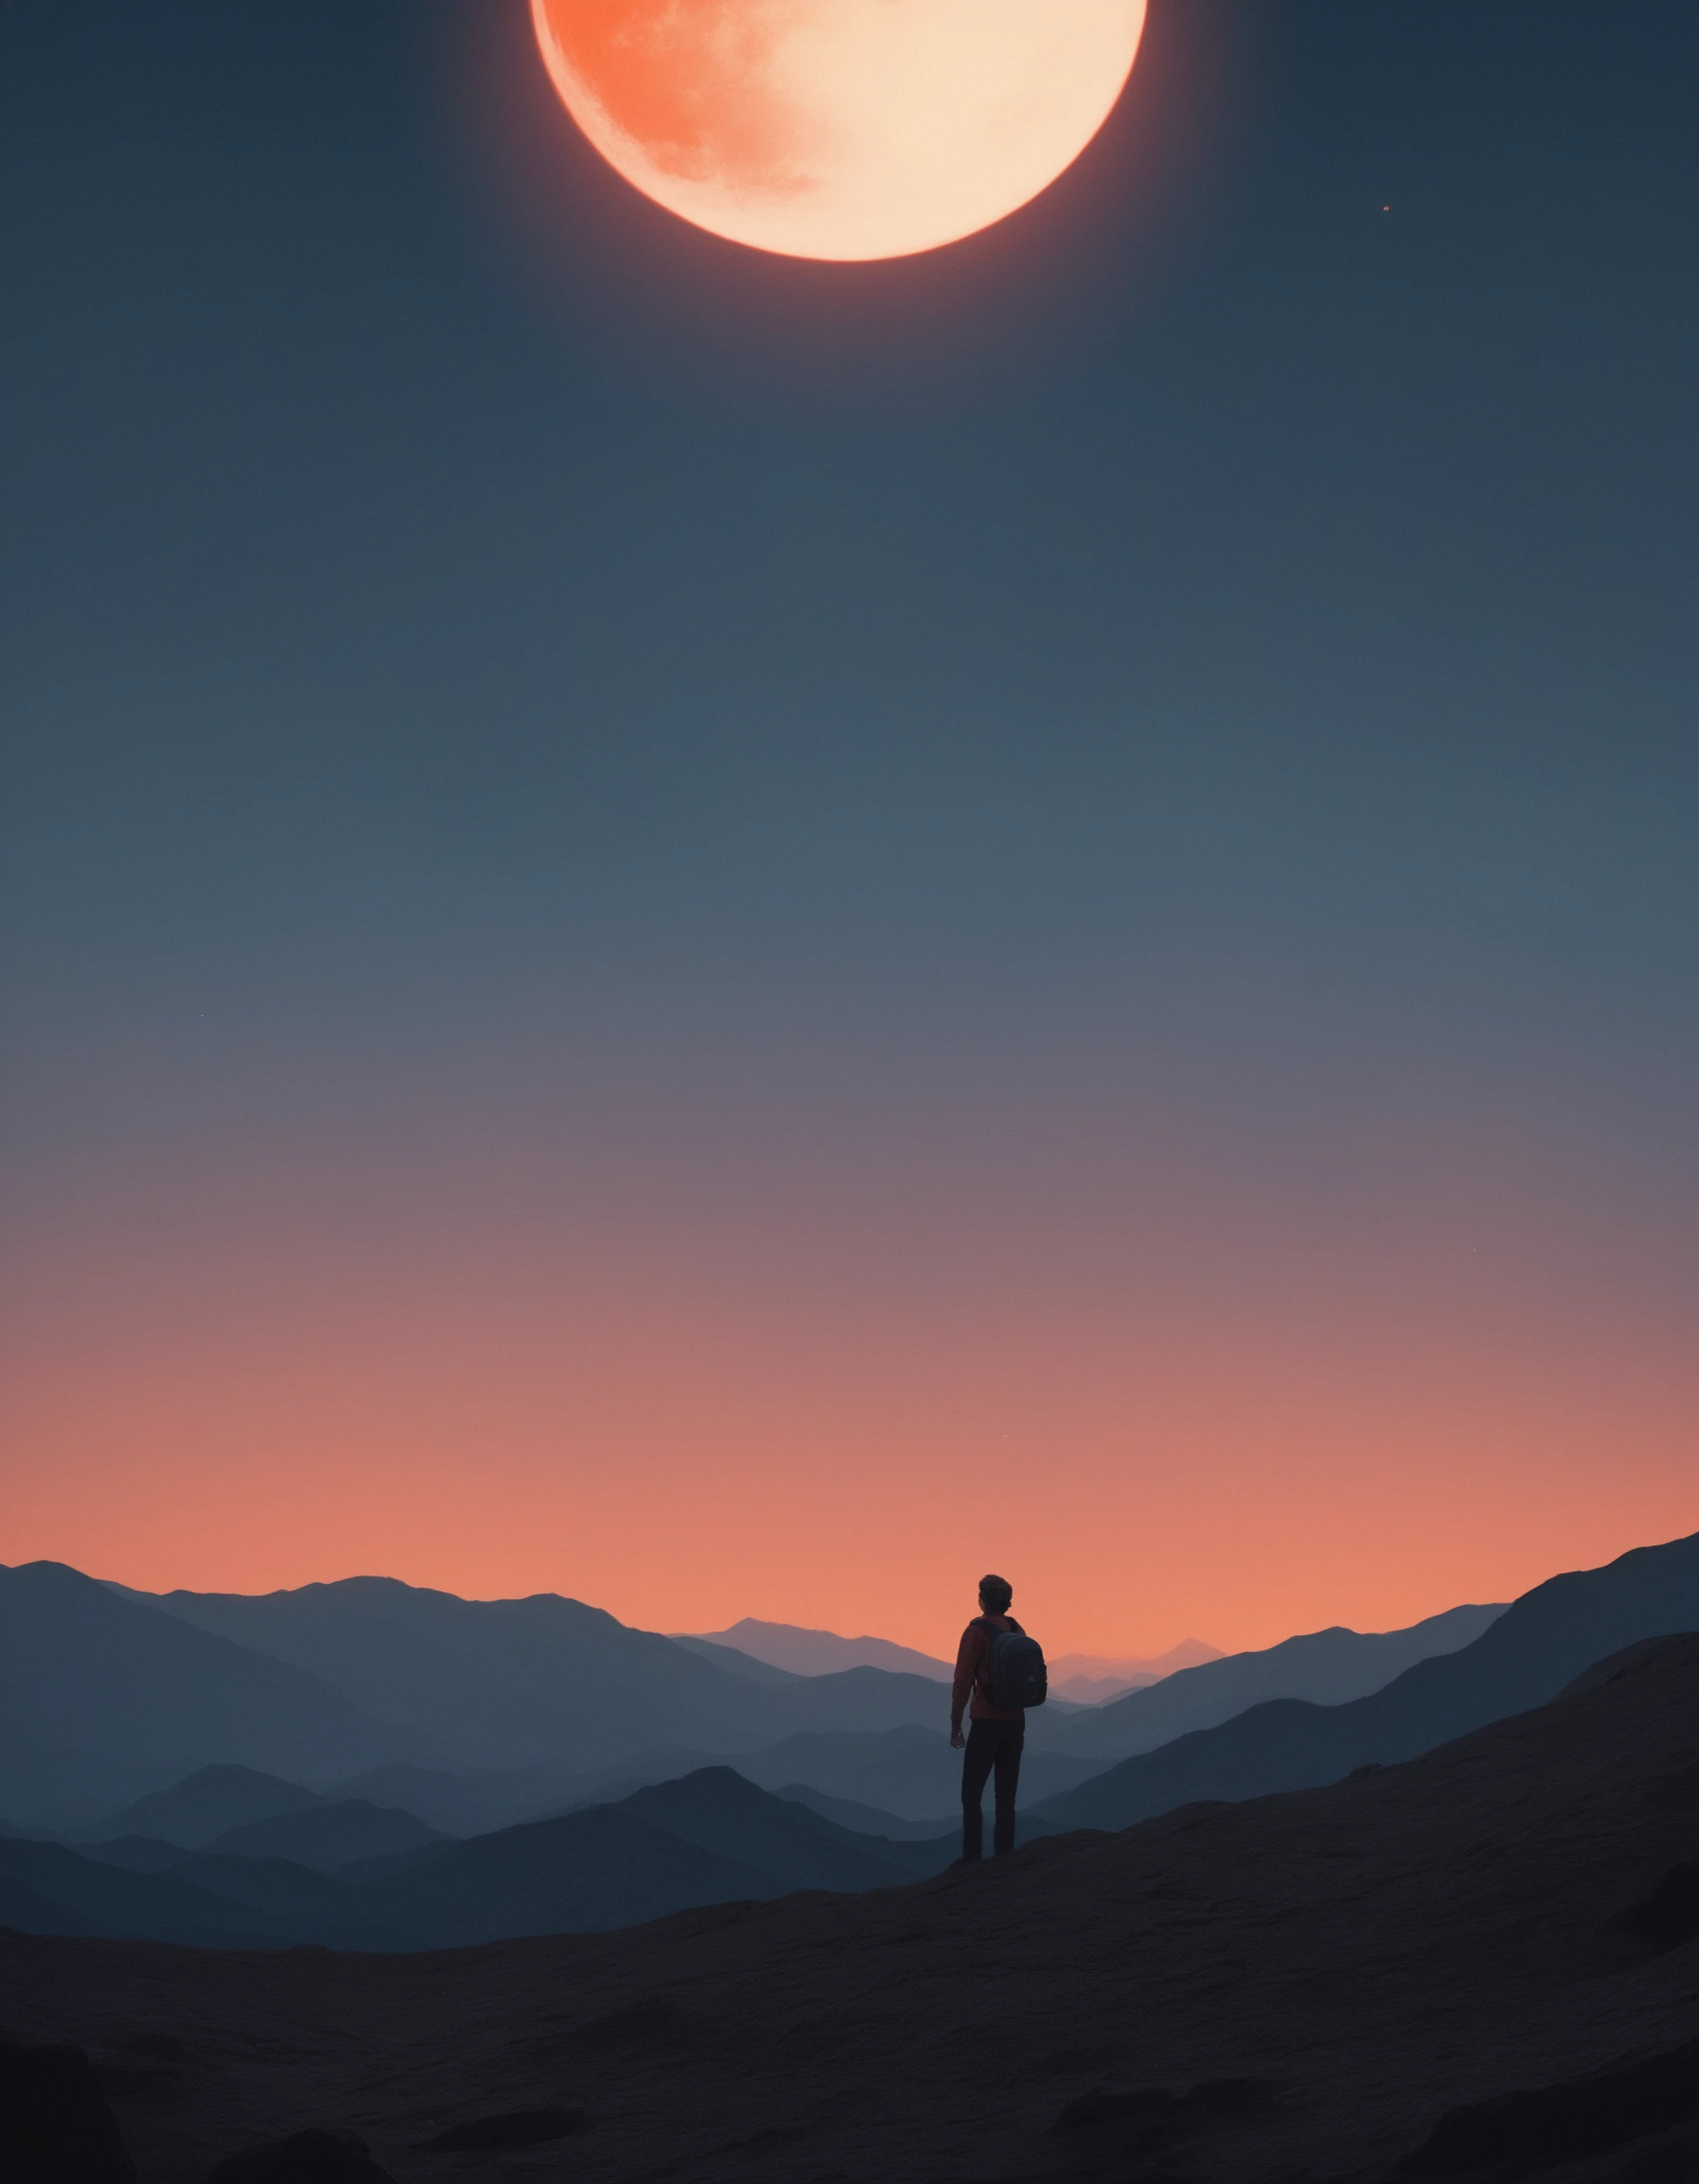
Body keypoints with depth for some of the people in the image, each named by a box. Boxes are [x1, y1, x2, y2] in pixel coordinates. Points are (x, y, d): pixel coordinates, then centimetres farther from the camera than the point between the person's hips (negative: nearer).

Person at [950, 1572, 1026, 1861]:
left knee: (972, 1794, -2)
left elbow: (962, 1682, -12)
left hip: (986, 1723, -6)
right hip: (1016, 1721, 6)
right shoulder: (1017, 1631, 7)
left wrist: (955, 1725, -6)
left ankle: (972, 1858, -7)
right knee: (1006, 1795, 10)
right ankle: (1004, 1853, 8)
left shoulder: (976, 1632, -11)